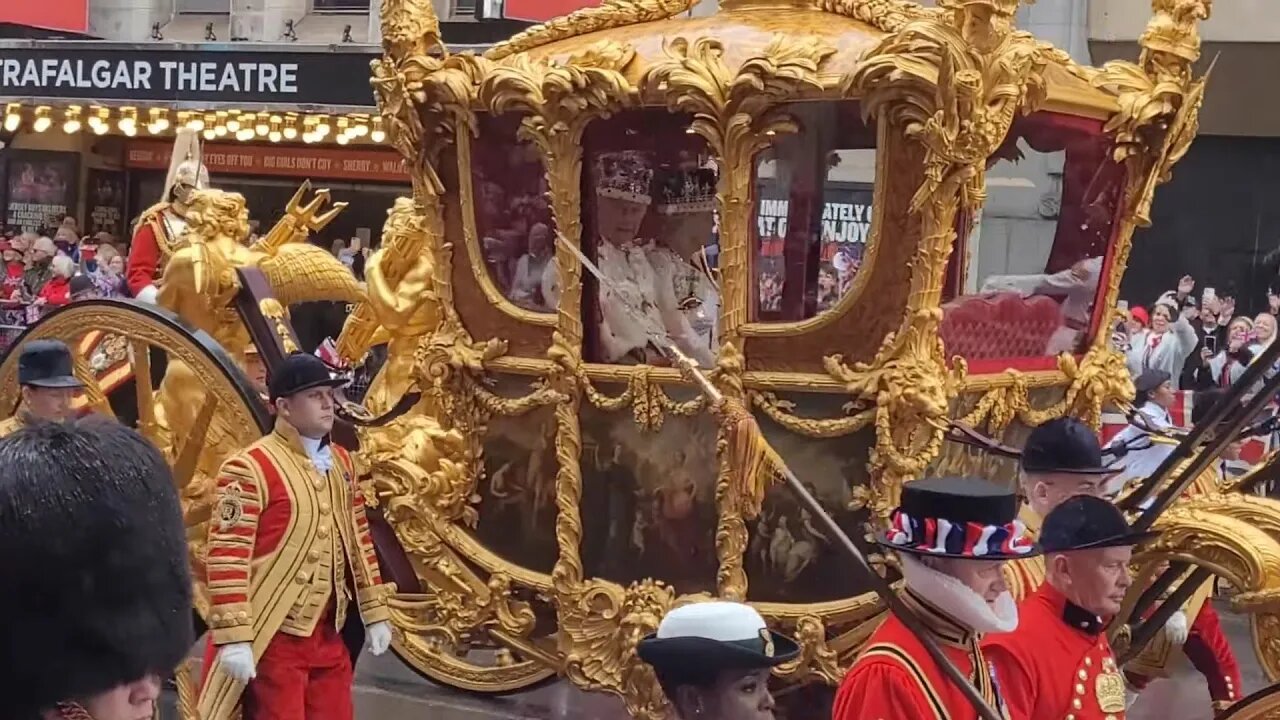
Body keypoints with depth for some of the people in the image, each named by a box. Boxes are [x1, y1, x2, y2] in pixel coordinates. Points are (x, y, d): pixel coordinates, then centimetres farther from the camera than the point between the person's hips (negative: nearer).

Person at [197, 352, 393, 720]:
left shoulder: (341, 463, 11)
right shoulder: (250, 468, -15)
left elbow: (358, 539, 18)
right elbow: (227, 555, -18)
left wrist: (375, 612, 16)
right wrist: (234, 638, -22)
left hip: (327, 634, 7)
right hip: (272, 638, -7)